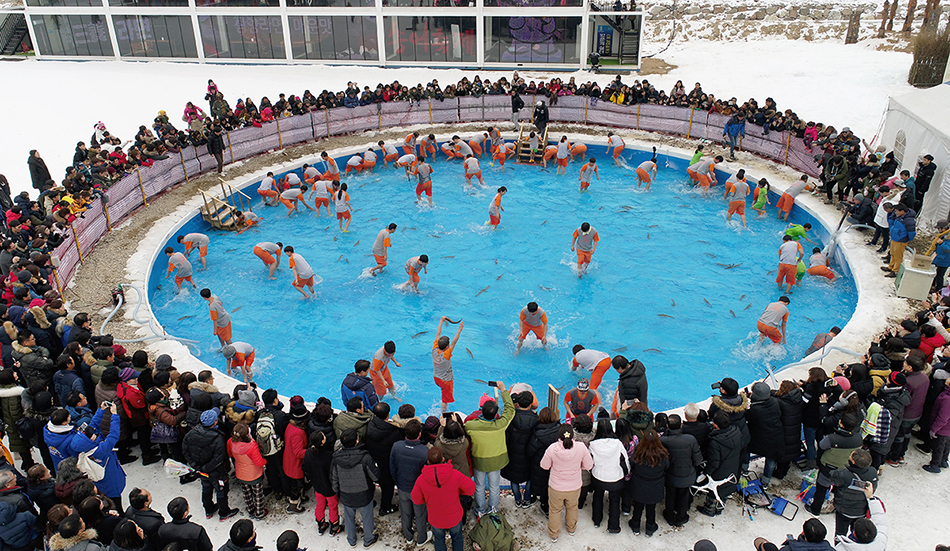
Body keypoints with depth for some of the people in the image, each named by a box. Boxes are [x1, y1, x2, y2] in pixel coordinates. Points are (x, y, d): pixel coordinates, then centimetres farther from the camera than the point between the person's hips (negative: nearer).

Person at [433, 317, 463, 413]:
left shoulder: (434, 350, -19)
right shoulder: (446, 355, -34)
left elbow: (438, 335, -14)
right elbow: (454, 343, -37)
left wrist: (441, 321, -8)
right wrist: (459, 330, -37)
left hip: (436, 378, 7)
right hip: (446, 380, -6)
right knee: (445, 399, 13)